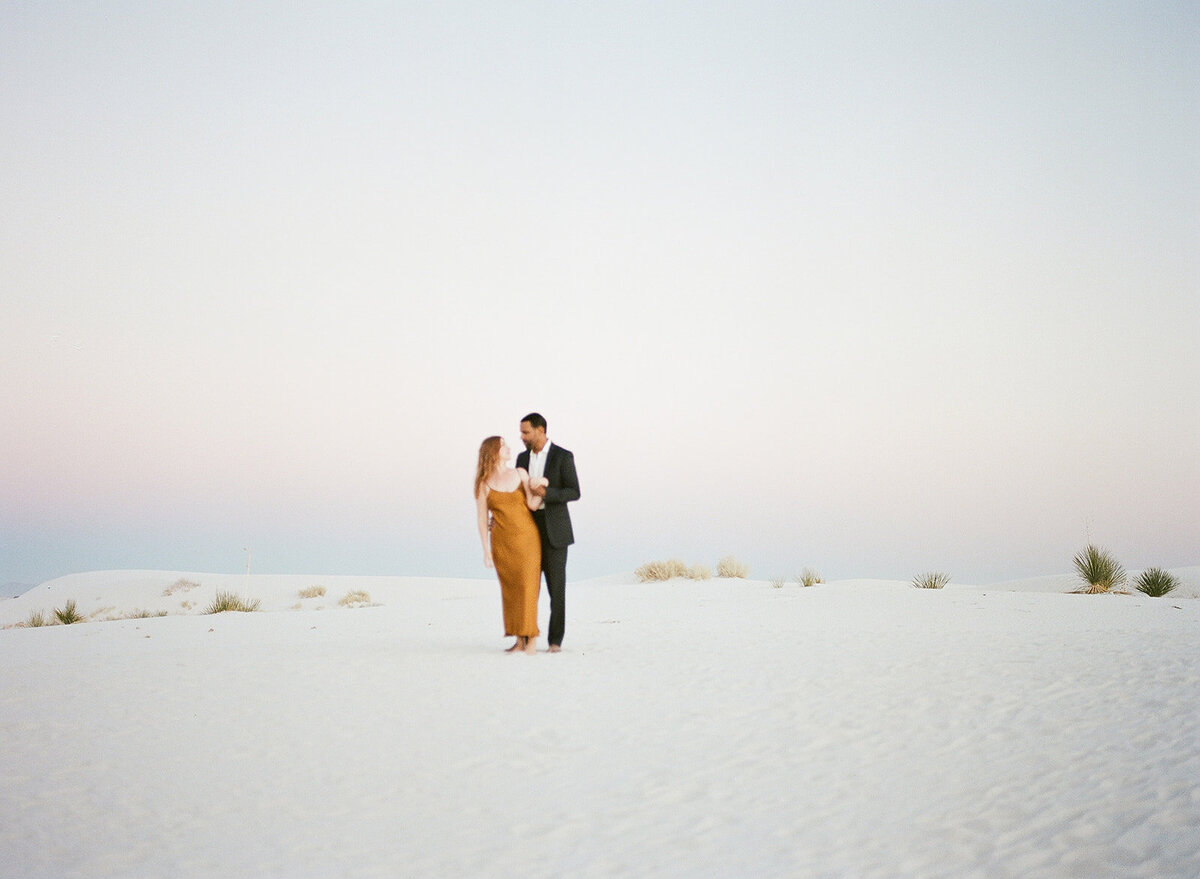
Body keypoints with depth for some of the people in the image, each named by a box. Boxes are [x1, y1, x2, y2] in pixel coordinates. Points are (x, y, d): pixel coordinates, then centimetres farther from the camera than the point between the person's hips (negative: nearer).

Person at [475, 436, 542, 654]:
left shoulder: (520, 474, 4)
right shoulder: (484, 485, 0)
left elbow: (532, 504, -4)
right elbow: (482, 519, 1)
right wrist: (486, 551, -2)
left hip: (526, 537, 0)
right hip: (502, 541, 0)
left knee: (528, 585, -6)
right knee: (509, 589, 3)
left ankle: (531, 638, -2)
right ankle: (520, 640, 11)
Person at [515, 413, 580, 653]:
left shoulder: (563, 456, -6)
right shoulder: (523, 458, 11)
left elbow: (574, 493, -10)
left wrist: (546, 493, -25)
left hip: (554, 529, -5)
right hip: (529, 527, 5)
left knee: (556, 586, -1)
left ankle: (555, 640, 5)